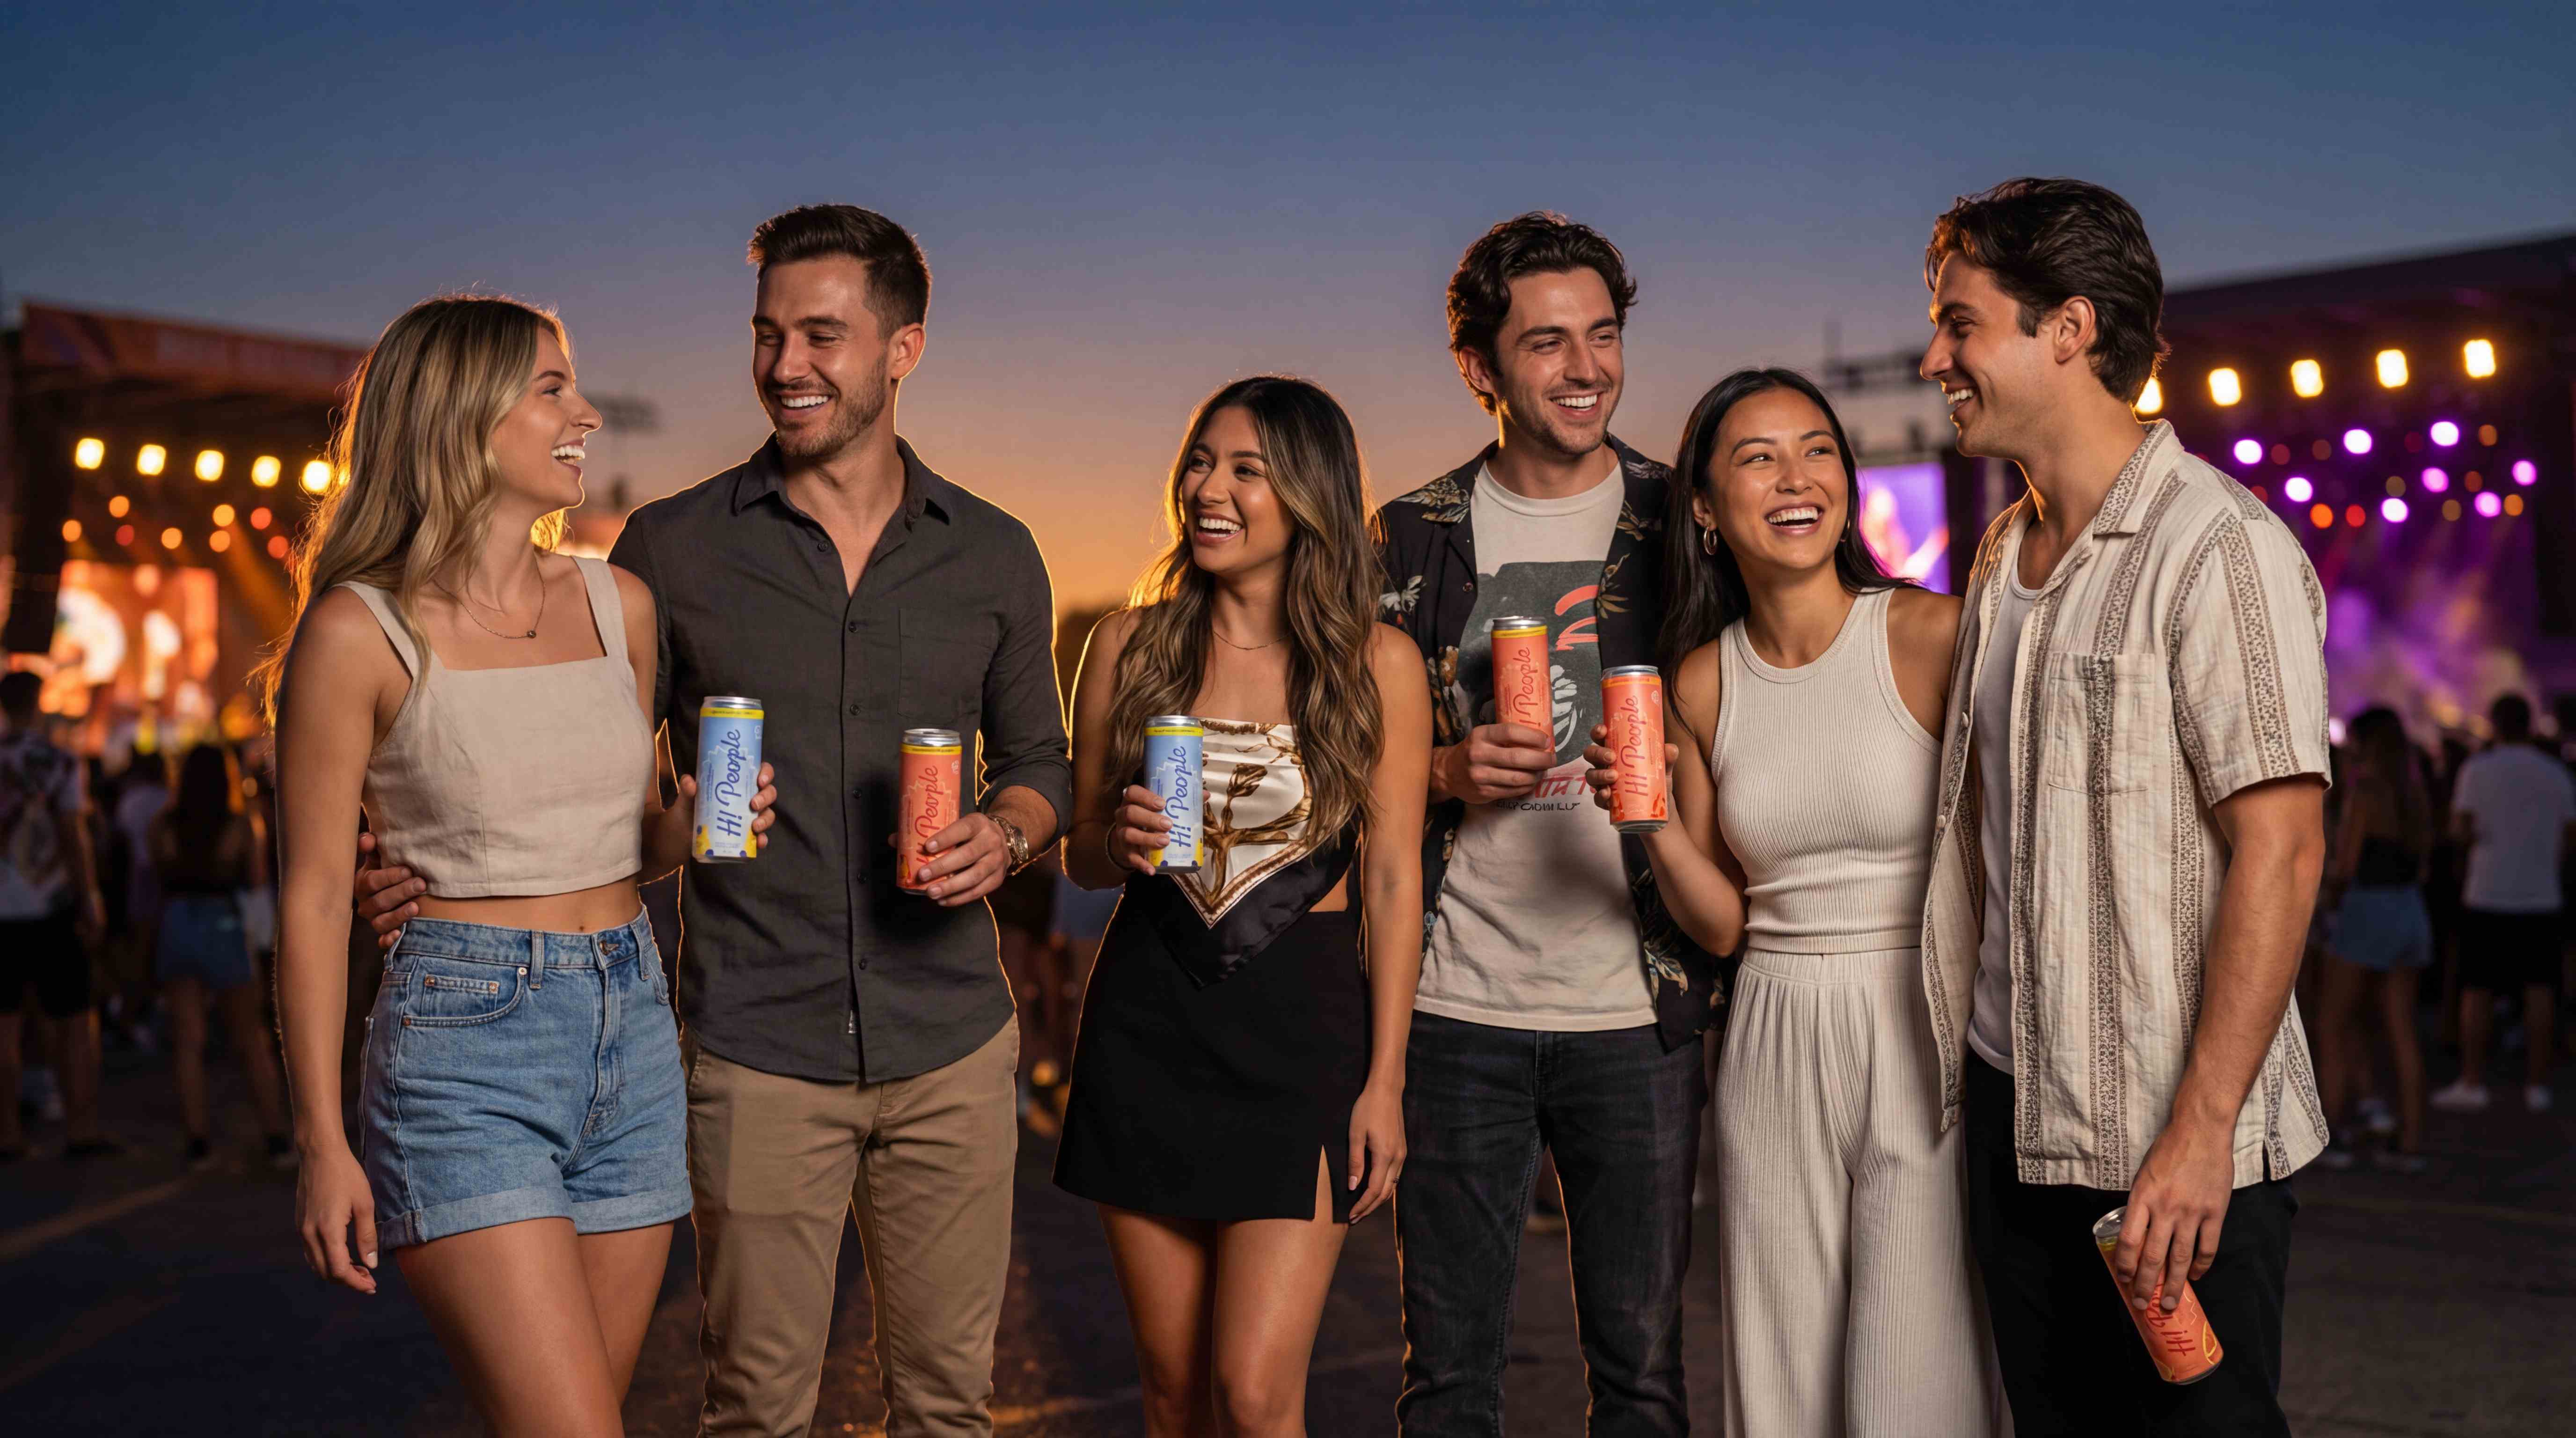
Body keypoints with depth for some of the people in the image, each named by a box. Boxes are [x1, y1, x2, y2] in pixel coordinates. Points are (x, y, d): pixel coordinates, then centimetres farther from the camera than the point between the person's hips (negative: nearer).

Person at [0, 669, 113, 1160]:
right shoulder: (60, 762, -7)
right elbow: (73, 837, -11)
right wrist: (90, 902, -8)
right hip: (51, 905, -3)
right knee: (73, 1020, 4)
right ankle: (81, 1130, 2)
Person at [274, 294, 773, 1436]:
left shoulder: (617, 605, 9)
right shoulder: (359, 633, -7)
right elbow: (313, 894, -5)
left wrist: (693, 822, -3)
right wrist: (322, 1143, -7)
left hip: (632, 1037, 6)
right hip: (465, 1050, -6)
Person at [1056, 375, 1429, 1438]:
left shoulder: (1376, 664, -3)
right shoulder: (1130, 644, 3)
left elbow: (1392, 879, -1)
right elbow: (1081, 853, 12)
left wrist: (1386, 1080, -4)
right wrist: (1120, 840, -12)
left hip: (1302, 1027, -2)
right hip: (1148, 1019, 3)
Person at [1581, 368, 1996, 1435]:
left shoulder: (1934, 636, -8)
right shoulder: (1700, 684, 4)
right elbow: (1721, 924, 8)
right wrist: (1652, 820, -9)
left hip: (1924, 1037, -4)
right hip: (1774, 1056, 4)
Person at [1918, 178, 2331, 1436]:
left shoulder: (2216, 547, -12)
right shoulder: (2002, 558, 12)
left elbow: (2279, 851, -17)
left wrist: (2199, 1132, -20)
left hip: (2170, 1143, -7)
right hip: (2011, 1113, 7)